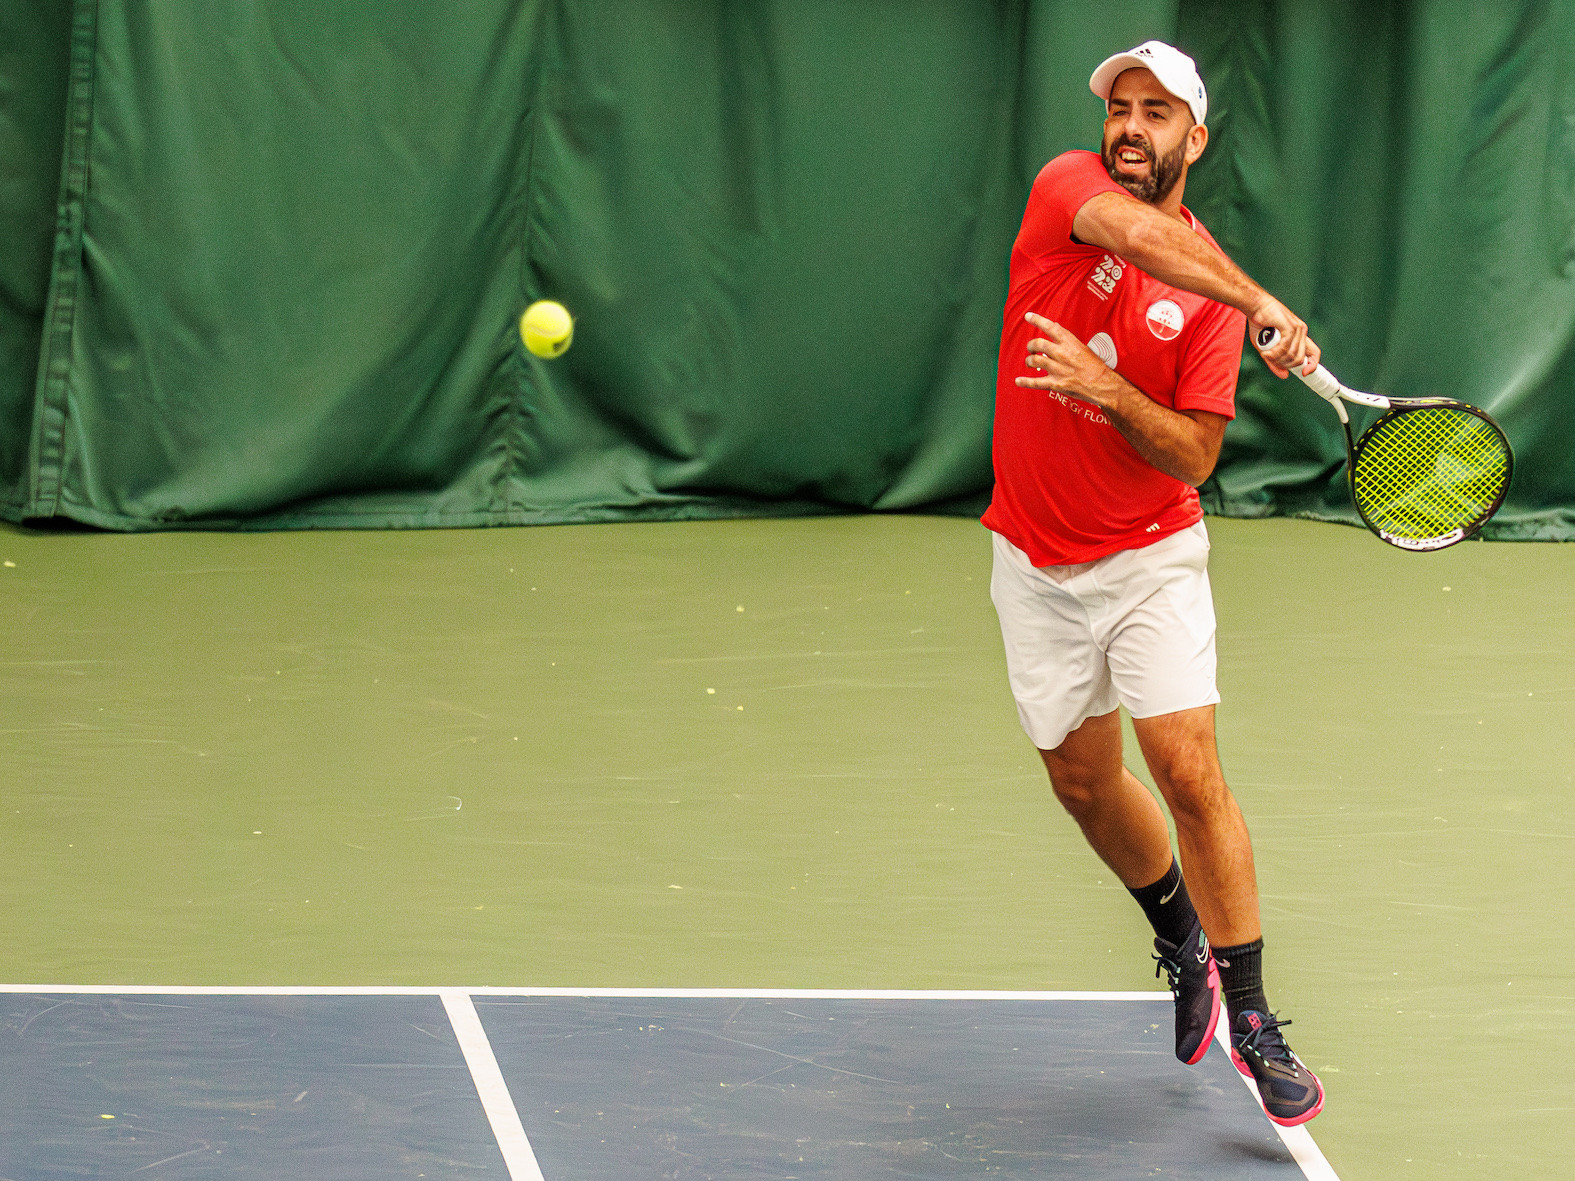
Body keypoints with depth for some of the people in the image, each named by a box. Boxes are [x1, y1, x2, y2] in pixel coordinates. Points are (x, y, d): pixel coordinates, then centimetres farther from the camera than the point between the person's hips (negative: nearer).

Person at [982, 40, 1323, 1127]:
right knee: (1085, 781, 13)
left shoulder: (1209, 290, -7)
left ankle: (1253, 1023, -6)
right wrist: (1261, 304, -40)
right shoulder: (1069, 187, -7)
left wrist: (1107, 388, -28)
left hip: (1151, 558, -2)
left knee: (1188, 770, -14)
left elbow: (1194, 456, -12)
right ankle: (1184, 942, 39)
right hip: (1037, 564, 2)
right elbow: (1140, 234, -31)